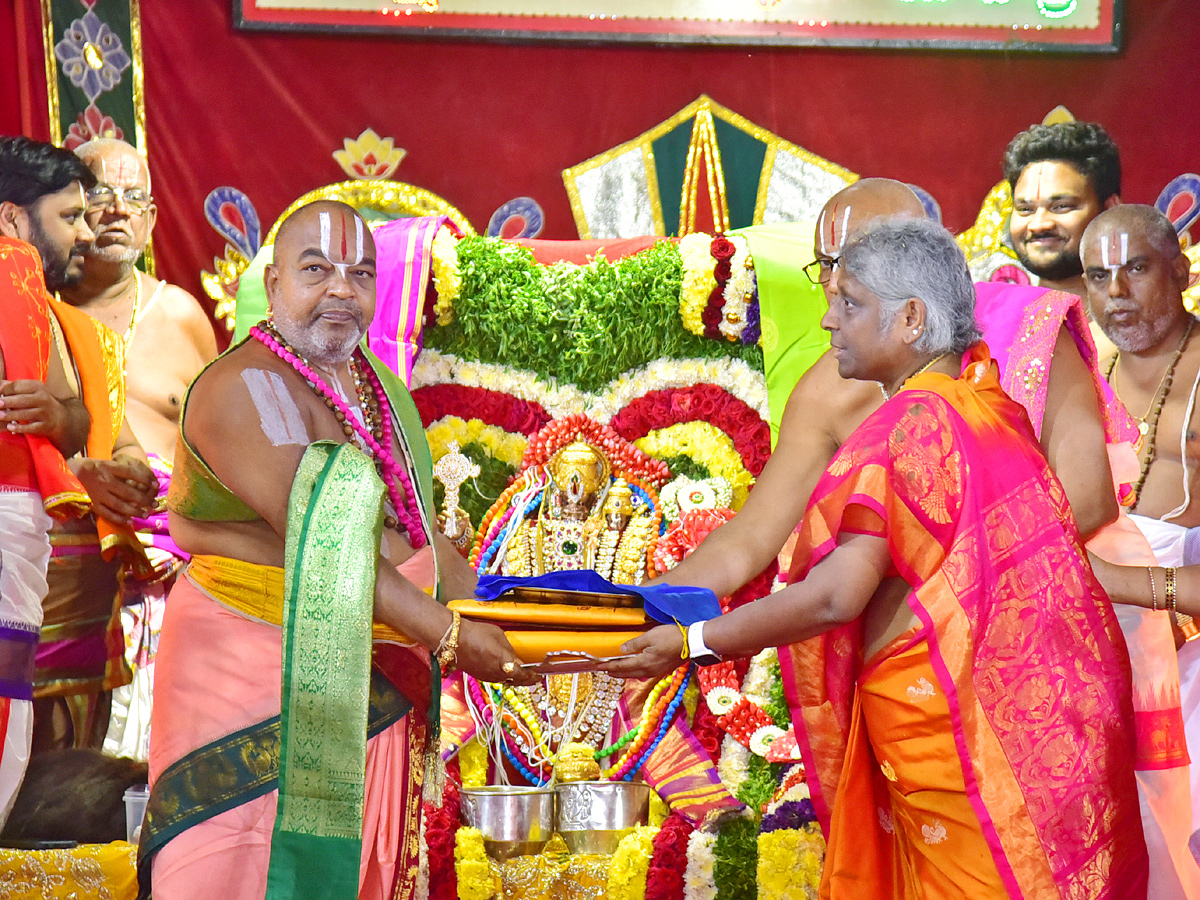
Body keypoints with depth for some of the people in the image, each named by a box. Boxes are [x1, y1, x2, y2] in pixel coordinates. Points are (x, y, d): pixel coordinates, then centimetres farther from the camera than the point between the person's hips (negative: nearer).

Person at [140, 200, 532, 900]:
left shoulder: (376, 383, 14)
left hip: (375, 680, 8)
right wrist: (449, 636, -23)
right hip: (261, 677, -8)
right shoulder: (242, 388, -13)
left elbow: (416, 533, 13)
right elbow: (320, 543, -21)